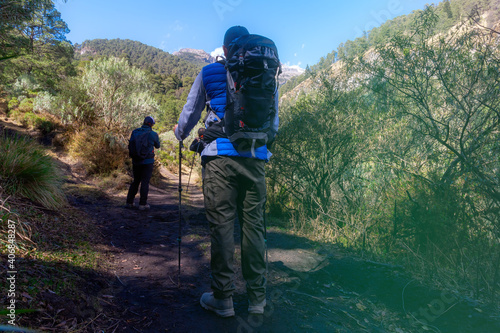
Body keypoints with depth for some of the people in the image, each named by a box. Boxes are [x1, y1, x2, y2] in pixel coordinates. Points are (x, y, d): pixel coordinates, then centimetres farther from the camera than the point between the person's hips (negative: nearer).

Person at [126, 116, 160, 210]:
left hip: (136, 161, 4)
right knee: (145, 182, 1)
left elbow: (130, 146, 6)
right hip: (147, 161, -4)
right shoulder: (153, 134, -7)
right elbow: (157, 146, 9)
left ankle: (129, 202, 17)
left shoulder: (134, 132, 2)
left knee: (135, 181, 15)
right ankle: (142, 204, 0)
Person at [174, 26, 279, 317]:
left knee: (222, 225, 2)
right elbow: (274, 123, 20)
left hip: (220, 158, -2)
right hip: (256, 158, 2)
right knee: (254, 225, 6)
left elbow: (190, 113, 17)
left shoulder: (208, 73, 10)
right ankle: (257, 298, 15)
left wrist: (180, 134, 38)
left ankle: (223, 298, 8)